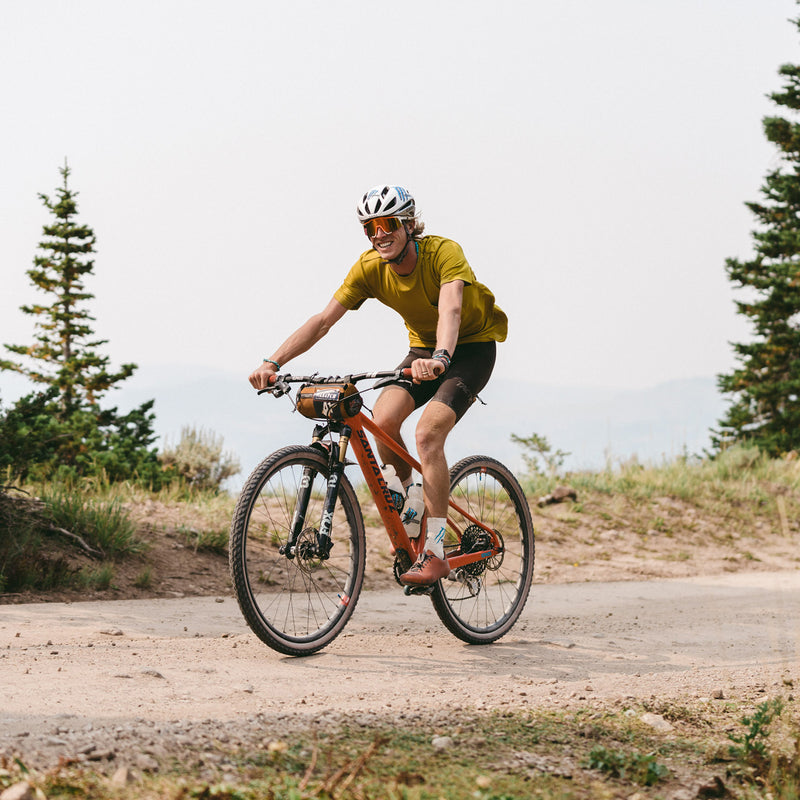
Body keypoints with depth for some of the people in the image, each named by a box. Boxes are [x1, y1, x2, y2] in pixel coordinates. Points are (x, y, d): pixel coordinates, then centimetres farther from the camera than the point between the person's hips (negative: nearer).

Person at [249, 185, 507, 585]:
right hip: (423, 348, 5)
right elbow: (323, 319, -17)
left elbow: (450, 311, -44)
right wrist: (273, 362, -29)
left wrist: (439, 358, -64)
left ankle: (435, 551, -21)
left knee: (427, 432, -27)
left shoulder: (444, 253, -28)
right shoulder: (370, 268, -14)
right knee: (383, 419, -23)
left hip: (472, 347, -5)